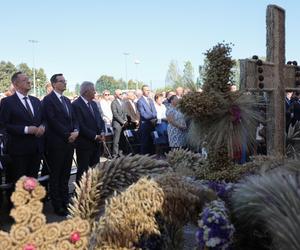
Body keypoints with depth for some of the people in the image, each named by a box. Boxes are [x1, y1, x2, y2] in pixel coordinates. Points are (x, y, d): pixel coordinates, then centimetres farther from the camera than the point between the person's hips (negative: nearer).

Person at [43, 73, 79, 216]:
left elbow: (73, 119, 14)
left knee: (65, 175, 12)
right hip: (56, 144, -7)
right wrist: (68, 135, -15)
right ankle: (57, 206, 9)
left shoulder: (67, 100, 16)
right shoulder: (48, 100, -8)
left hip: (69, 142, 7)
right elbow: (53, 121, -16)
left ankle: (65, 202, 20)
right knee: (55, 176, 3)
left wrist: (76, 131, -5)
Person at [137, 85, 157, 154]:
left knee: (151, 141, 8)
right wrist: (151, 119, -13)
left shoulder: (151, 100, 16)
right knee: (145, 142, -2)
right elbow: (143, 114, -13)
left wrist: (154, 119, -4)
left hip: (152, 124, 7)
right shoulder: (140, 101, -8)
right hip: (145, 124, -7)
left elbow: (154, 111, 14)